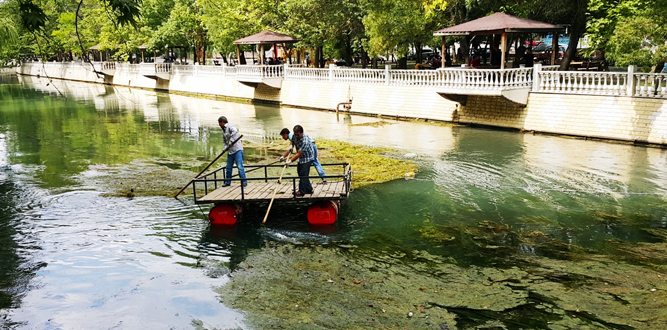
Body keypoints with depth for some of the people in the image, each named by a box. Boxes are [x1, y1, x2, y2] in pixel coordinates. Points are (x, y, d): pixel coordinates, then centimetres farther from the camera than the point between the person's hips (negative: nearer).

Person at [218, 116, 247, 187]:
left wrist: (231, 141, -33)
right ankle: (227, 182, 23)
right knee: (228, 167, 12)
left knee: (240, 166, -11)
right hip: (230, 151, 9)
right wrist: (225, 147, 2)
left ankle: (244, 182, -7)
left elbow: (234, 132, -28)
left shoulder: (229, 126, -7)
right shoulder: (223, 130, 19)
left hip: (237, 150, -9)